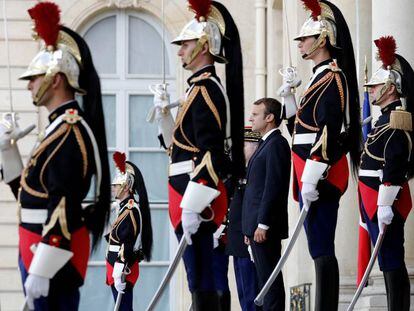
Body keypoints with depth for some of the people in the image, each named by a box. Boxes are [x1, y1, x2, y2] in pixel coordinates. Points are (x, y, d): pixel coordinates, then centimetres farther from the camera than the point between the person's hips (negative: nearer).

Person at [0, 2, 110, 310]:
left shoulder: (69, 132, -15)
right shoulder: (63, 127, 16)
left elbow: (63, 207, -23)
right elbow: (32, 192, 24)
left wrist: (40, 271, -25)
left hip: (54, 254, -10)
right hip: (41, 250, 10)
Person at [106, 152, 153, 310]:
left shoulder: (131, 210, -15)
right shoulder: (124, 207, 15)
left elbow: (127, 245, -22)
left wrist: (119, 274, -26)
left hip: (123, 270, -10)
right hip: (115, 267, 10)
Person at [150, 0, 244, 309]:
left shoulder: (205, 89, -13)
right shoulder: (203, 87, 18)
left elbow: (209, 153, -21)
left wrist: (192, 206, -24)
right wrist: (164, 114, 11)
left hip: (196, 193, -10)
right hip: (190, 192, 10)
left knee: (201, 282, -9)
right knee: (200, 278, 11)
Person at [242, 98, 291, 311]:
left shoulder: (276, 144, -11)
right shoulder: (266, 144, 20)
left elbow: (273, 187, -18)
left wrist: (262, 225, -21)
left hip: (266, 226, -10)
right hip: (258, 226, 10)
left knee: (270, 279, -9)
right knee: (266, 278, 10)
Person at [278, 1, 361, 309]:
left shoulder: (332, 78, -11)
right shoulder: (322, 78, 19)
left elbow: (329, 132, -20)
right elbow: (302, 127, 25)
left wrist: (312, 179, -23)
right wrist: (288, 96, 14)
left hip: (321, 174, -10)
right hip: (311, 175, 10)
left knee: (321, 248, -10)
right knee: (320, 248, 10)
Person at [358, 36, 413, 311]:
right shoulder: (388, 118, 19)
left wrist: (385, 205, -25)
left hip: (385, 201, -10)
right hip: (376, 202, 10)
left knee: (392, 262, -10)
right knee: (390, 262, 10)